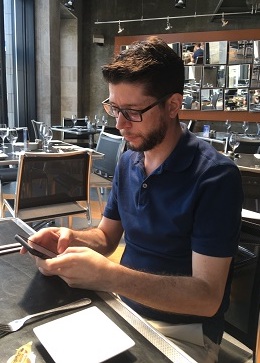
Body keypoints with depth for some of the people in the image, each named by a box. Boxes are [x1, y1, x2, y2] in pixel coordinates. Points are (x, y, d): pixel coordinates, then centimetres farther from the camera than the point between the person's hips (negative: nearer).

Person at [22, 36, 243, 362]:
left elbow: (207, 297, -23)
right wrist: (71, 238, -12)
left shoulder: (214, 176, -21)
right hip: (123, 306, 6)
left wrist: (107, 276, -34)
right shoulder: (128, 162, 1)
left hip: (183, 330, -5)